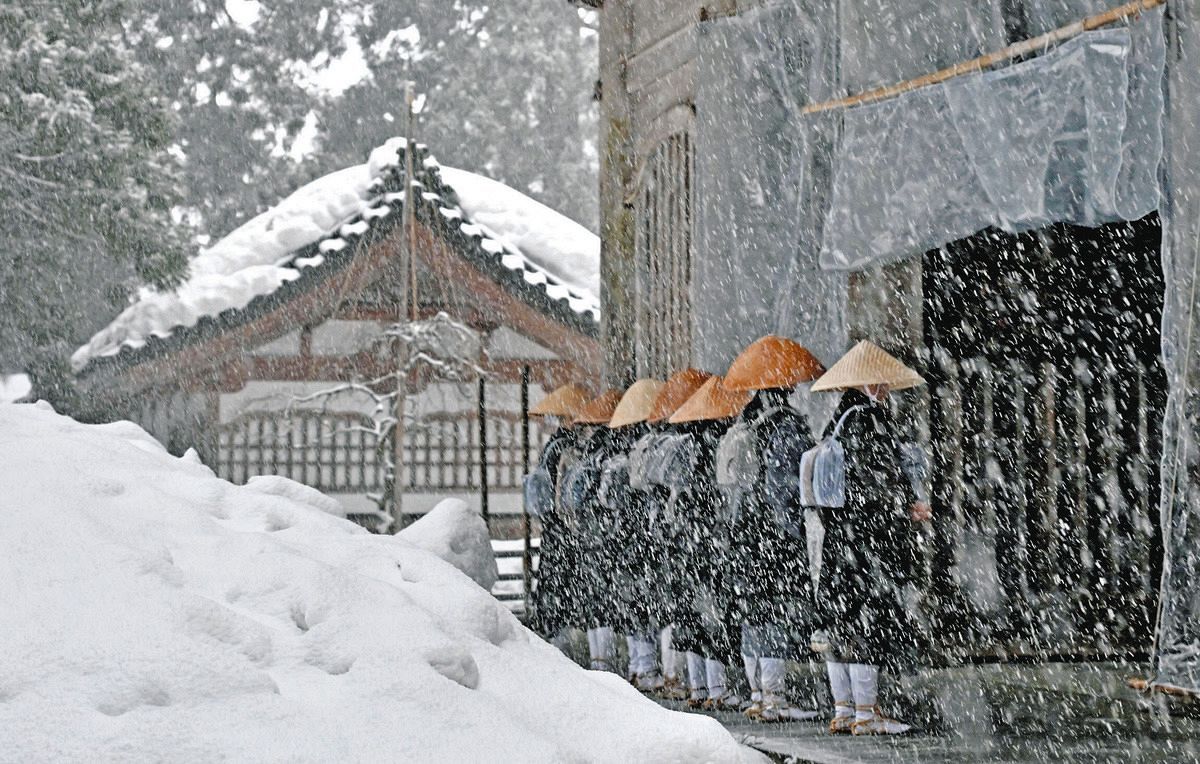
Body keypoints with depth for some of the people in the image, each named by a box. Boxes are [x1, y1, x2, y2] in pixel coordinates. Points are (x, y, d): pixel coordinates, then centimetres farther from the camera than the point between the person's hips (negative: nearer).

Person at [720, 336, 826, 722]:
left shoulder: (745, 422, 13)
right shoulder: (786, 423, -13)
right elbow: (781, 484, -17)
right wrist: (793, 531, -15)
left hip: (743, 529, 9)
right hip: (775, 533, -8)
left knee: (754, 610, 12)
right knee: (780, 613, -4)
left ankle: (758, 694, 18)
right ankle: (774, 697, -4)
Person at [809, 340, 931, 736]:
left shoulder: (838, 419, 15)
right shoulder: (868, 416, -13)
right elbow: (880, 478, -19)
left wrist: (903, 506, 18)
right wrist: (909, 507, -4)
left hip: (838, 536, 9)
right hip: (869, 537, -9)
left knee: (841, 621, 10)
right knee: (869, 619, -5)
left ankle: (843, 710, 15)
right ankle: (865, 714, -3)